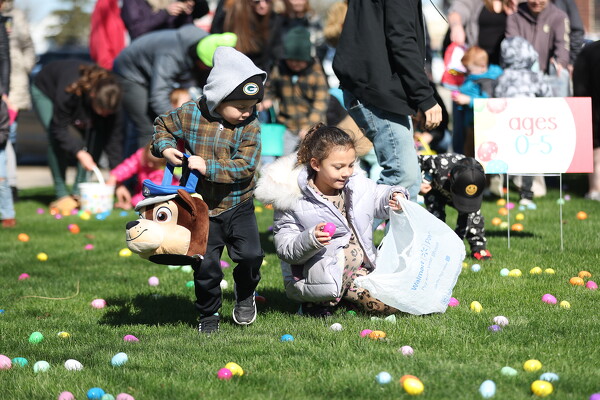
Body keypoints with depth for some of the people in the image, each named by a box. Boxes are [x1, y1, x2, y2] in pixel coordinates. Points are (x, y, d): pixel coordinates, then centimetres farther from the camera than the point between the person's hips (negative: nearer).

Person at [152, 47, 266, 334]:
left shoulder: (250, 126, -11)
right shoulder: (189, 114, -9)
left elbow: (244, 166, -17)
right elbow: (162, 126, 9)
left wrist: (208, 167, -25)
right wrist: (165, 148, -11)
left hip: (238, 205, 0)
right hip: (202, 208, 0)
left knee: (250, 254, -11)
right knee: (206, 266, 1)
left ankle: (245, 295, 20)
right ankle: (208, 313, 24)